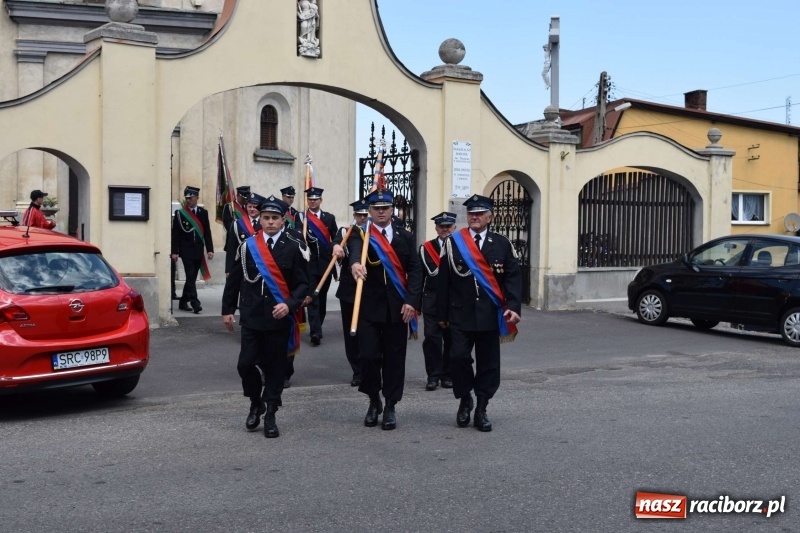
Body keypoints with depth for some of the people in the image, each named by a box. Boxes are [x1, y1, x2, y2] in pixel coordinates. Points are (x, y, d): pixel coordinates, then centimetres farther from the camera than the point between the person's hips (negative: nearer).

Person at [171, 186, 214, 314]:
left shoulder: (203, 212, 8)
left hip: (198, 251, 4)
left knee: (192, 278, 9)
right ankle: (195, 303, -14)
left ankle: (183, 302, 19)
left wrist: (210, 249, 0)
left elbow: (207, 232, 7)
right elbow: (175, 233, -1)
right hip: (186, 251, -3)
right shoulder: (179, 213, 0)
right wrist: (174, 252, -6)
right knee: (191, 277, -11)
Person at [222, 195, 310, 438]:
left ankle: (270, 415, 17)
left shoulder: (294, 247, -2)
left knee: (275, 368, 5)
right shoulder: (248, 246, 4)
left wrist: (289, 305, -17)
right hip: (251, 317, 1)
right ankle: (256, 403, 24)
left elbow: (303, 284, -2)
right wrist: (228, 310, 8)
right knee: (245, 364, -3)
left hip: (279, 318, -1)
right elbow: (234, 280, 9)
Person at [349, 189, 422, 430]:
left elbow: (415, 270, 3)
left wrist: (412, 301, -10)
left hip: (398, 308, 2)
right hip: (369, 307, -2)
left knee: (394, 358, 5)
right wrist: (355, 263, -48)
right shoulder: (361, 234, 1)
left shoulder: (405, 237, 9)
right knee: (369, 356, -2)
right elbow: (355, 249, -24)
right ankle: (374, 401, 20)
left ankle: (390, 406, 16)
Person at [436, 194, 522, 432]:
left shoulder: (502, 244, 5)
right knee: (458, 357, -8)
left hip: (490, 315, 1)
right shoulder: (453, 243, 3)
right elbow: (444, 280, 3)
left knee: (488, 363, 4)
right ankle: (465, 399, 17)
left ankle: (481, 410, 17)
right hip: (460, 314, -1)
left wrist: (513, 307, -12)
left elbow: (513, 278, 1)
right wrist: (442, 314, 1)